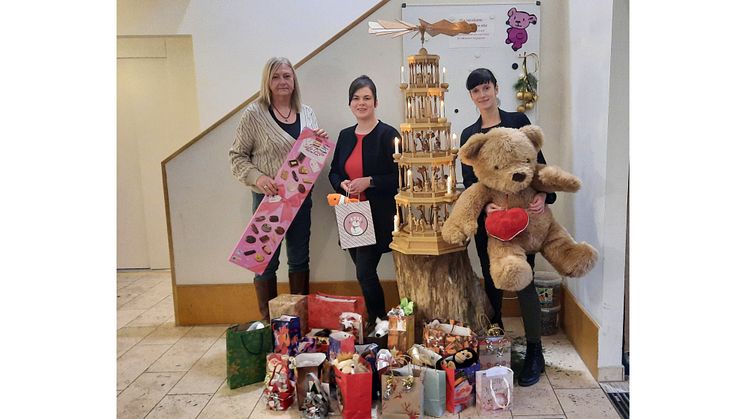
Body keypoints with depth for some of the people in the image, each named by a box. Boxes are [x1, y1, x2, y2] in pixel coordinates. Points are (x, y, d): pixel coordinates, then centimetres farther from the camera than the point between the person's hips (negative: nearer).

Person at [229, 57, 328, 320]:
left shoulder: (307, 113, 7)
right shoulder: (254, 114, -7)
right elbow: (237, 156, -5)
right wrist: (257, 178, -21)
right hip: (268, 197, -5)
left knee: (299, 259, 14)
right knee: (267, 262, 5)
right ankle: (268, 321, 20)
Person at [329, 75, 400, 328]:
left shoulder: (388, 135, -7)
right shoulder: (345, 136, 12)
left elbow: (399, 177, -11)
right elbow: (334, 172, 18)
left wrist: (369, 182, -20)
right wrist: (342, 184, -4)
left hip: (378, 217, -6)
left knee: (365, 272, -7)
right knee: (364, 272, 12)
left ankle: (379, 322, 12)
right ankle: (375, 323, 26)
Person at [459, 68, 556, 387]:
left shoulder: (518, 121, 3)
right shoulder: (469, 135, 10)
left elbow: (538, 163, -1)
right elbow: (469, 182, 3)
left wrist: (543, 194, -19)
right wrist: (484, 206, -16)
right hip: (487, 217, 3)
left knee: (523, 281, -4)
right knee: (492, 282, 10)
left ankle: (534, 353, 10)